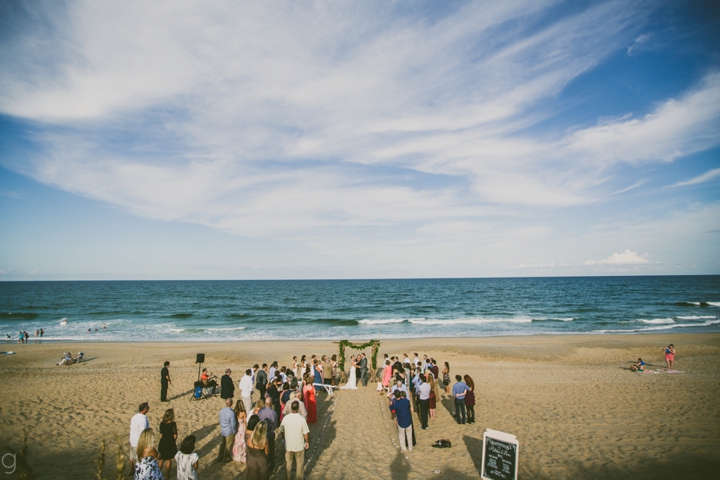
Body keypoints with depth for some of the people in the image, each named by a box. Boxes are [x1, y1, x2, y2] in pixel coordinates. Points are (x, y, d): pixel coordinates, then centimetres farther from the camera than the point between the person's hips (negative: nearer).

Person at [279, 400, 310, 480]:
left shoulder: (285, 418, -16)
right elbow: (306, 433, -15)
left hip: (288, 445, 2)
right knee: (300, 463, 20)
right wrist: (307, 442, 3)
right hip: (299, 445, -2)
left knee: (288, 462, 24)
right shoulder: (301, 419, -24)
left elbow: (281, 431, -3)